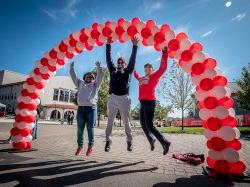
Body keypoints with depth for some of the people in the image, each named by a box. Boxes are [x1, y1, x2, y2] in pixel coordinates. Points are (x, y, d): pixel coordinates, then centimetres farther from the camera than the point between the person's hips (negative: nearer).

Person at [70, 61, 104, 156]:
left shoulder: (95, 84, 15)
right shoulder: (80, 83, 21)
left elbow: (100, 75, 5)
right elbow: (73, 76, 21)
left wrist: (98, 66, -1)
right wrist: (72, 67, 17)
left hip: (91, 108, -2)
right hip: (81, 108, 2)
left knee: (90, 128, 0)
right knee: (80, 129, 6)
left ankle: (90, 146, 13)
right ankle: (80, 146, 21)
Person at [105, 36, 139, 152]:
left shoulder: (128, 71, 14)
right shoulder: (112, 70, 17)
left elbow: (132, 60, 5)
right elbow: (108, 59, 11)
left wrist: (135, 46, -2)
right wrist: (108, 44, 5)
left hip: (124, 99, -1)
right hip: (113, 98, 1)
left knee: (126, 122, 6)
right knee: (110, 121, 2)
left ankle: (129, 142, 16)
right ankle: (108, 141, 9)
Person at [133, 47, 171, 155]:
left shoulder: (155, 75, 5)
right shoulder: (141, 78, 21)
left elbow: (163, 68, -7)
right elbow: (136, 76, 42)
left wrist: (164, 54, -10)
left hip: (149, 102, -7)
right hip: (142, 103, 7)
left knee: (149, 125, -12)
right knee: (143, 124, 13)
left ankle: (164, 142, 0)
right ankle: (151, 140, 33)